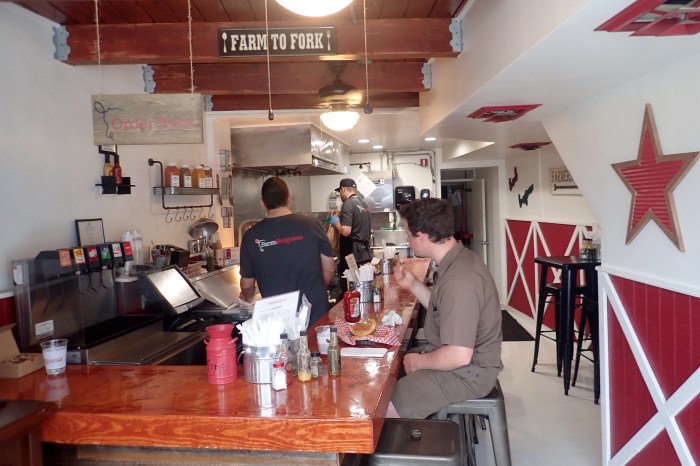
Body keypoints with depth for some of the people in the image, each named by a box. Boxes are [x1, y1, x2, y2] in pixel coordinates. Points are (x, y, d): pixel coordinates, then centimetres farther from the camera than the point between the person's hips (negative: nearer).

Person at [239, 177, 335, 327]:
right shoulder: (311, 225, -7)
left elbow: (247, 285, 2)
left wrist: (246, 301, 25)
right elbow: (329, 270, 0)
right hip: (316, 312, 1)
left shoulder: (252, 236, -7)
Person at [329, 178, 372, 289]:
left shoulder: (348, 204, -13)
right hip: (365, 253, 8)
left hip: (352, 254, -8)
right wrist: (341, 220, 23)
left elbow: (346, 231, -21)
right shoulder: (364, 204, 12)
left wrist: (336, 222, -3)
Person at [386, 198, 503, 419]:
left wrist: (419, 362, -15)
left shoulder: (460, 280, -30)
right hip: (451, 355, 10)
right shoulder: (458, 259, 2)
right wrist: (413, 284, 3)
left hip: (466, 372, -10)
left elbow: (459, 356, -31)